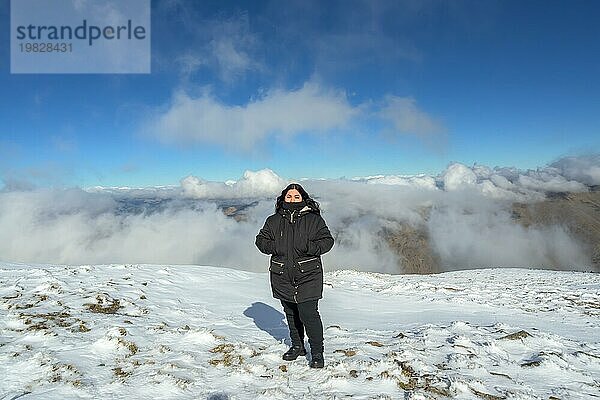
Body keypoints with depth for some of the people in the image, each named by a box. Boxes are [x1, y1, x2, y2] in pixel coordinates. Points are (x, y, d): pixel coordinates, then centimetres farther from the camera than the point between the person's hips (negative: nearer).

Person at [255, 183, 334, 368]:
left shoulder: (314, 219, 0)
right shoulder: (274, 221, 7)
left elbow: (327, 240, -1)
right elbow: (261, 240, 10)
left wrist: (309, 247, -19)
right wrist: (273, 247, -10)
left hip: (308, 276, -4)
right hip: (282, 276, 4)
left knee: (308, 314, -8)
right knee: (291, 313, 17)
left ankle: (317, 353, 9)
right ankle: (297, 346, 37)